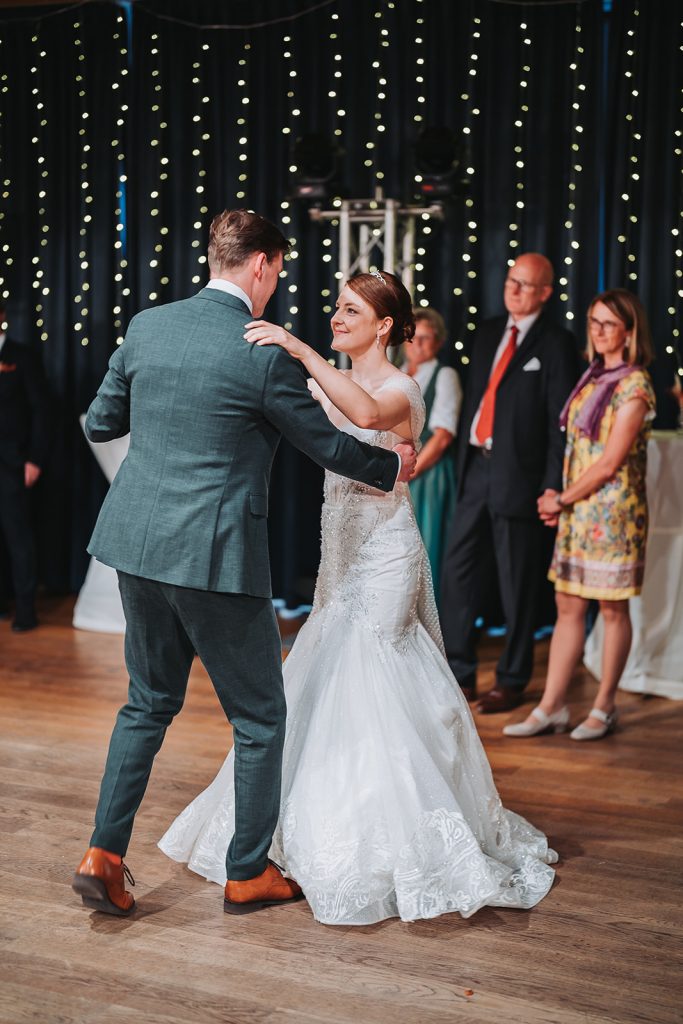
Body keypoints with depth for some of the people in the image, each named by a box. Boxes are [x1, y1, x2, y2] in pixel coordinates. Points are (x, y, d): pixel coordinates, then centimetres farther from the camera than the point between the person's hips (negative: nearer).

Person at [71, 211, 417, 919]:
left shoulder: (146, 327, 3)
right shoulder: (264, 355, -13)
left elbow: (99, 424, 13)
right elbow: (327, 445, -2)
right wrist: (392, 466, 16)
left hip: (138, 543, 6)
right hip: (215, 555, -6)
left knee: (149, 701, 22)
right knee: (259, 716, 11)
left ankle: (103, 856, 18)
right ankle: (248, 873, 21)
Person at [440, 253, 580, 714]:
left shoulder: (557, 344, -7)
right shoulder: (489, 332, 13)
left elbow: (561, 422, -10)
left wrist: (553, 486, -14)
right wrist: (464, 457, 11)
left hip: (517, 475, -6)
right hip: (476, 468, 6)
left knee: (517, 584, 3)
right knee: (457, 570, 7)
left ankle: (512, 682, 16)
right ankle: (460, 675, 18)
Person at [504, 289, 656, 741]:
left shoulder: (634, 386, -12)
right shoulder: (593, 377, 12)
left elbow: (610, 463, -16)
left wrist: (561, 500, -8)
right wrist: (560, 500, 2)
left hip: (613, 511, -7)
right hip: (578, 511, 7)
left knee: (613, 609, 4)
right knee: (568, 606, 7)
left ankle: (604, 708, 15)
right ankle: (552, 708, 12)